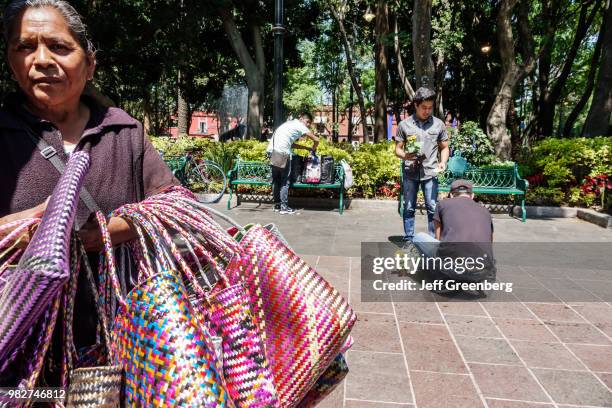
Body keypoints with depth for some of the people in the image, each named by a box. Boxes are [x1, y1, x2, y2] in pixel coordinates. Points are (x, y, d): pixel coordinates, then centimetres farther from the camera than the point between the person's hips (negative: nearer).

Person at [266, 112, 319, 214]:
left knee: (276, 179, 15)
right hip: (282, 152, -8)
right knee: (285, 180, -1)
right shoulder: (300, 126, 3)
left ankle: (277, 204, 21)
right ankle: (284, 207, 1)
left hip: (271, 150, 8)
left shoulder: (290, 124, 27)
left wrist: (307, 148, 26)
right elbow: (316, 140, 1)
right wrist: (313, 149, 20)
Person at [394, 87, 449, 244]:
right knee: (409, 208, 7)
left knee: (432, 208, 2)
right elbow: (398, 149, 6)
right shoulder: (404, 124, 2)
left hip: (430, 173, 0)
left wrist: (443, 162, -7)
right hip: (410, 173, 0)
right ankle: (408, 240, 18)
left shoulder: (439, 124, 5)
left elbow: (444, 147, 12)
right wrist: (405, 155, -16)